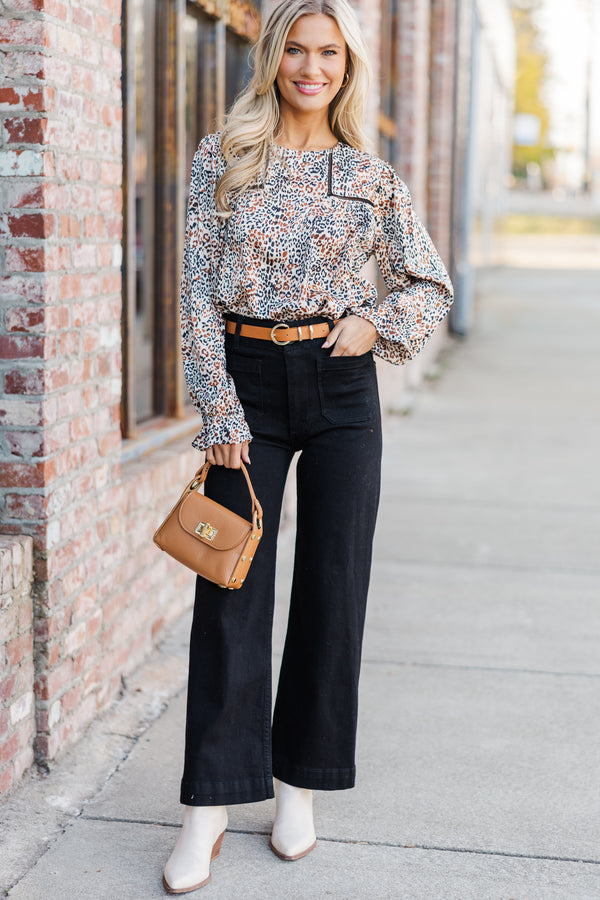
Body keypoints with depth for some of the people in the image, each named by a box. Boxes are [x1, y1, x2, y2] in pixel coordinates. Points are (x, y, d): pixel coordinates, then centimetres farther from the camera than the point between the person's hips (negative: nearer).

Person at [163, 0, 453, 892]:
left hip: (339, 384, 1)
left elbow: (432, 282, 14)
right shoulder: (221, 159, 2)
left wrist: (378, 323, -6)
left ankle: (300, 785, 19)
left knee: (334, 583, 4)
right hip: (247, 380, -1)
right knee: (233, 586, -1)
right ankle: (210, 806, 6)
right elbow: (197, 291, -3)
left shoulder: (371, 175, 6)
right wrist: (218, 409, -10)